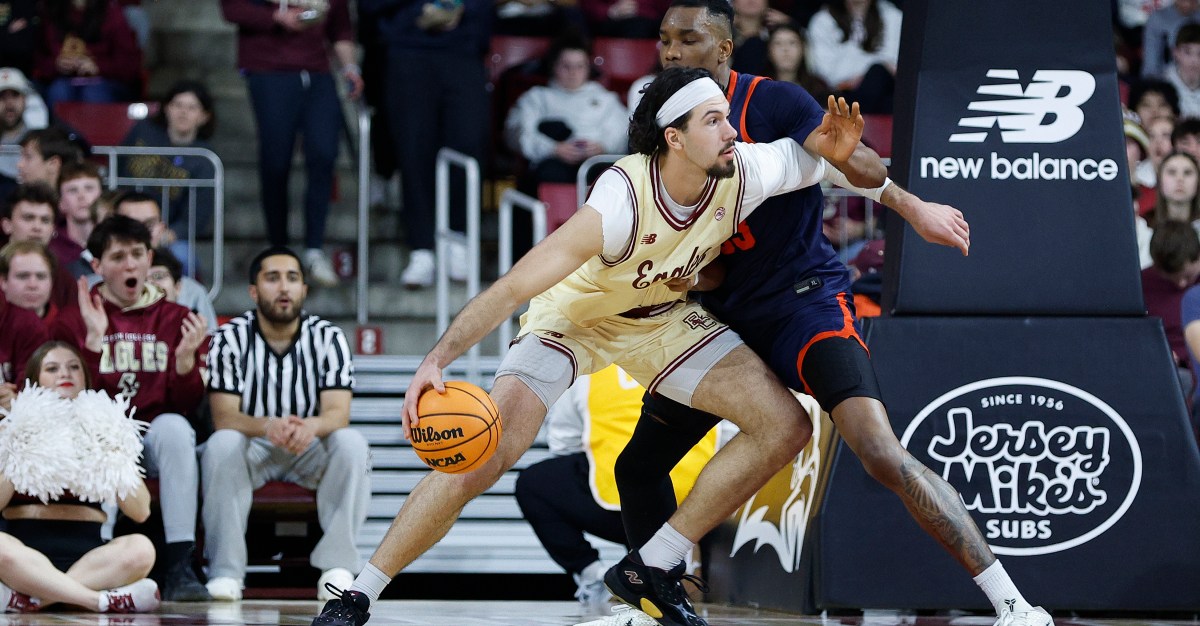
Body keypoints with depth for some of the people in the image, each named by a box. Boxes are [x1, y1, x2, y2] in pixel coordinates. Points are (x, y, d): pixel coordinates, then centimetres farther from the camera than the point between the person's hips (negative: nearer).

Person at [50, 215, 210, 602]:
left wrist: (185, 358, -17)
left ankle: (179, 566, -37)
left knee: (173, 426, -33)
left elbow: (185, 406, 2)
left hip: (157, 441, 1)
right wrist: (93, 340, -17)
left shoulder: (175, 320, 9)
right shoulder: (73, 321, 6)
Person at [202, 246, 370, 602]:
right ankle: (226, 570, -27)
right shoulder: (230, 339, -8)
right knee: (221, 445, -33)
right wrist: (268, 426, -40)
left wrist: (311, 426, -42)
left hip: (311, 451, 1)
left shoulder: (328, 338, -5)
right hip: (252, 450, -1)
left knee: (351, 444, -29)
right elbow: (223, 417, -18)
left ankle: (337, 565, -25)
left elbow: (338, 413, -17)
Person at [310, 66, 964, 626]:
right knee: (484, 457, -22)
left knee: (784, 427, -10)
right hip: (572, 317, -5)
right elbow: (511, 288, -38)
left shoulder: (743, 173, -25)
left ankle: (652, 569, 0)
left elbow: (825, 153, -3)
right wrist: (434, 362, -44)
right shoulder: (620, 205, -39)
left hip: (663, 318, 5)